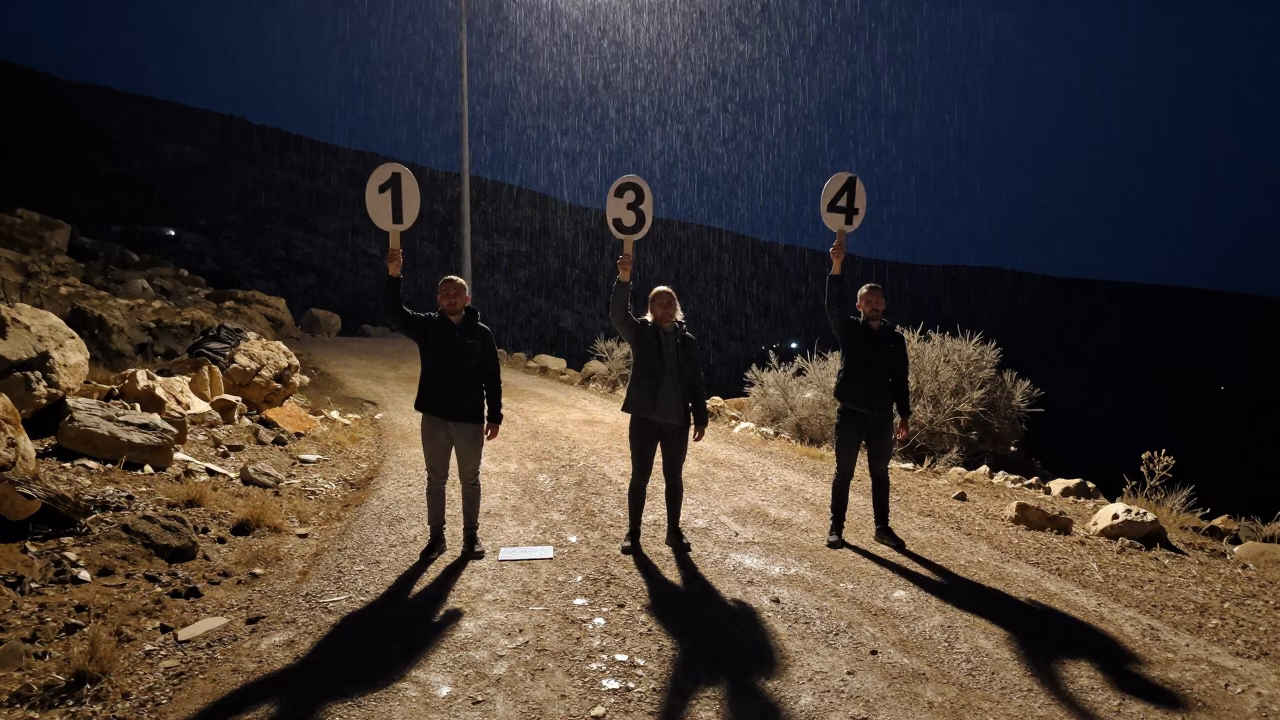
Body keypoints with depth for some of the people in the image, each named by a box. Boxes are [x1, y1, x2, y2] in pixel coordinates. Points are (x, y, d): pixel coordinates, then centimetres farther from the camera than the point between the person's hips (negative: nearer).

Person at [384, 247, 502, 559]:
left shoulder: (481, 333, -2)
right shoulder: (427, 326, 0)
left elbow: (492, 378, -1)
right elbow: (395, 314, -17)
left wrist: (495, 416, -4)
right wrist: (393, 276, -31)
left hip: (470, 419, -1)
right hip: (434, 417, 1)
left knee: (470, 480, 10)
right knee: (436, 479, 11)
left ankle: (471, 535, 23)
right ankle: (436, 535, 24)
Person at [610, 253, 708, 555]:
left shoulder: (687, 341, 6)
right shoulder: (641, 332, -1)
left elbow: (697, 383, 8)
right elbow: (618, 314, -20)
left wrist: (700, 418, 4)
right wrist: (624, 279, -33)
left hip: (677, 421, 2)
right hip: (645, 418, -2)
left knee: (674, 478, 12)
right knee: (639, 477, 6)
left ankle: (674, 531, 25)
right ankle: (632, 533, 18)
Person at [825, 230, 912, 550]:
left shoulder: (895, 338, 5)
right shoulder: (849, 330, -1)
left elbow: (900, 379, 7)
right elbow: (833, 305, -18)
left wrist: (904, 414, 3)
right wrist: (837, 266, -31)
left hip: (881, 416, 2)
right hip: (850, 413, -2)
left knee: (880, 474, 12)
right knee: (843, 472, 5)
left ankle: (882, 527, 23)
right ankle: (836, 527, 14)